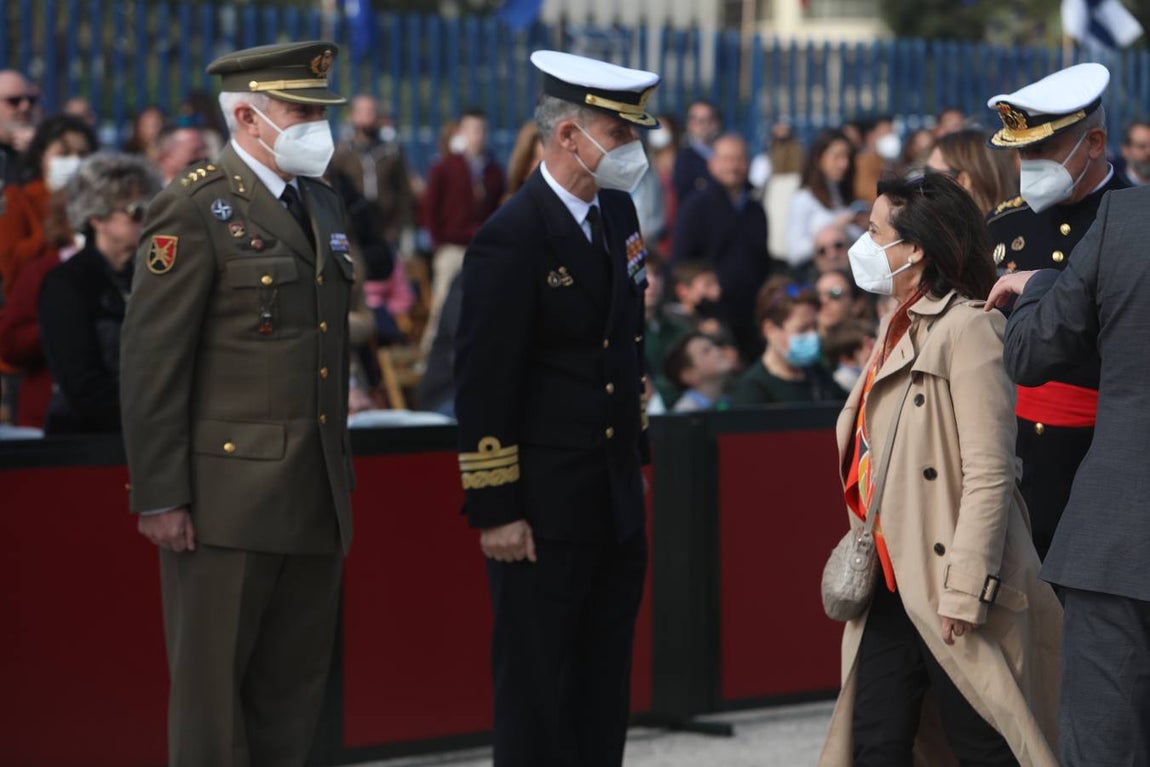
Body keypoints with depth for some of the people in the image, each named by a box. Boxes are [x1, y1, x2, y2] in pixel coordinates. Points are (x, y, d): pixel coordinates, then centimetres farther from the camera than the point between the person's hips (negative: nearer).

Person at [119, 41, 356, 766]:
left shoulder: (323, 204, 15)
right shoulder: (195, 209, -9)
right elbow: (151, 363, -12)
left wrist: (342, 474, 17)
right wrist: (160, 497, -15)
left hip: (315, 498, 7)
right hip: (228, 497, -7)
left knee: (294, 692, 10)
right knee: (213, 690, 0)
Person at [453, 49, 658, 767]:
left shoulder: (618, 211, 8)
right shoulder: (513, 238, -16)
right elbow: (483, 385, -16)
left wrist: (636, 450, 17)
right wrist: (496, 511, -17)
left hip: (618, 497, 8)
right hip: (544, 512, -8)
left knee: (605, 685, 12)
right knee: (538, 691, 0)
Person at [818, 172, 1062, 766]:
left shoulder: (969, 328, -14)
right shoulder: (898, 327, 15)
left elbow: (989, 476, -19)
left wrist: (962, 594, -22)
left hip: (948, 591, -9)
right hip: (891, 588, 9)